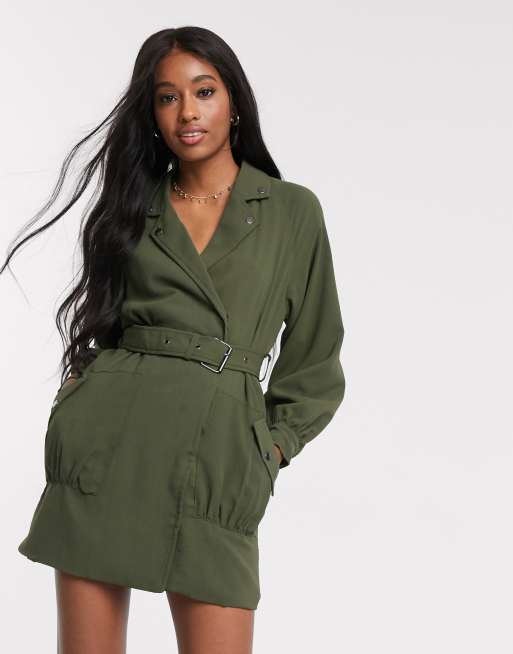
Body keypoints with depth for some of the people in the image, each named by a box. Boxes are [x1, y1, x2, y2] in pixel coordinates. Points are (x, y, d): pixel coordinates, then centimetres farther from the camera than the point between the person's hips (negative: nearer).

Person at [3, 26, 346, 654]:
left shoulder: (293, 211, 7)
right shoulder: (132, 207, 12)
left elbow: (314, 358, 13)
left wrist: (275, 444, 5)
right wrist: (79, 402, 5)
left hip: (219, 452, -1)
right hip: (109, 435, 2)